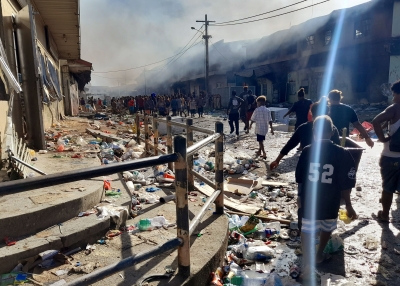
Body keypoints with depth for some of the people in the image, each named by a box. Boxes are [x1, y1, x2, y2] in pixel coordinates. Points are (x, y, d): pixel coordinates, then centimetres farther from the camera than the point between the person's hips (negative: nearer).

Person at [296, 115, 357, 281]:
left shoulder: (307, 151, -9)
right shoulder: (342, 153, -11)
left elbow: (299, 179, -1)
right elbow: (345, 185, -7)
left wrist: (300, 197, 14)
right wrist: (348, 205, 5)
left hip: (310, 201, 0)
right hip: (330, 202, 1)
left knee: (307, 231, 8)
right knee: (327, 229, 24)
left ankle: (307, 266, 2)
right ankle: (319, 255, 43)